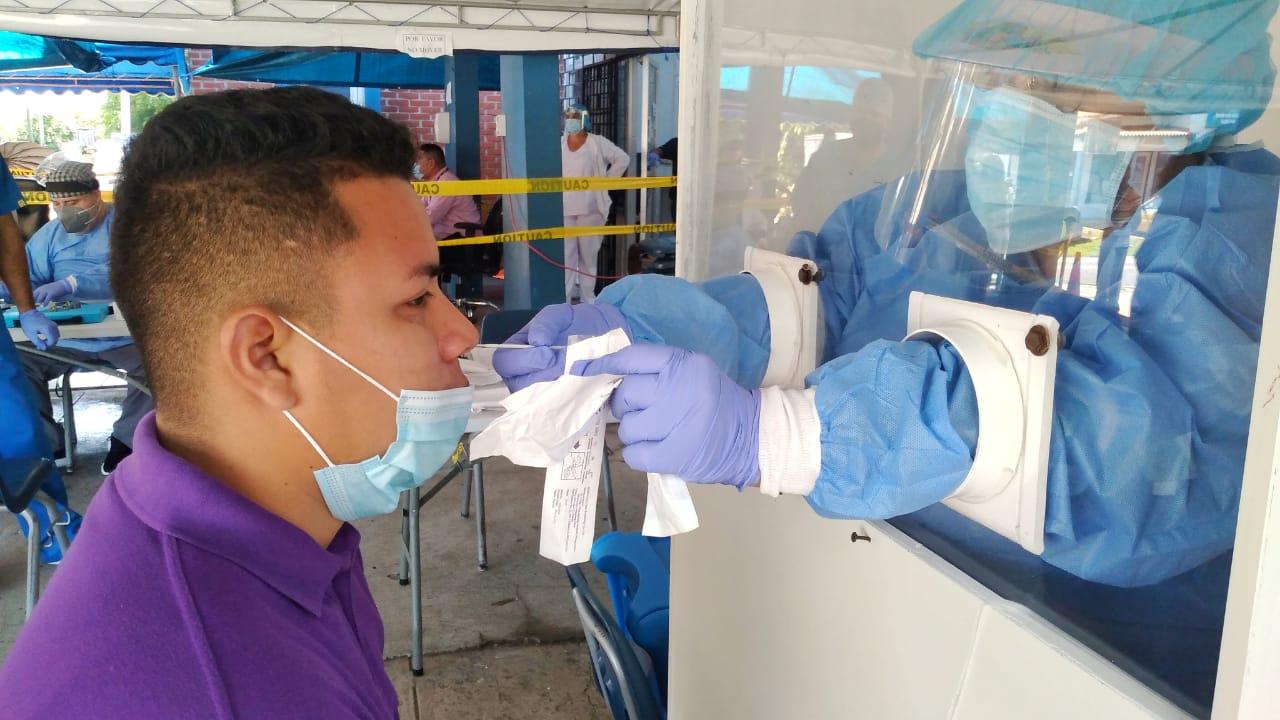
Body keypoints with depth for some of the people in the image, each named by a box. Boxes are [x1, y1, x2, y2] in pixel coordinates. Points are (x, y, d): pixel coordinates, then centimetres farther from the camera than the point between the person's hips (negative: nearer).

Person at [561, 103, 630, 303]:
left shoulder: (597, 143, -3)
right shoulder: (559, 144, 4)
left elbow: (623, 159, 1)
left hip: (589, 208, -2)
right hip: (563, 209, 2)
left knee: (588, 254, 6)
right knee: (565, 255, 1)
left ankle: (587, 297, 15)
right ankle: (563, 299, 7)